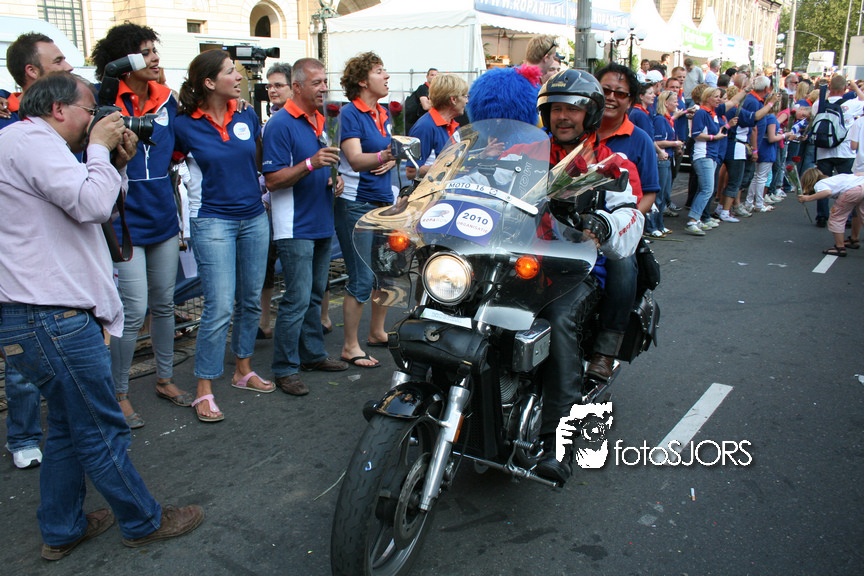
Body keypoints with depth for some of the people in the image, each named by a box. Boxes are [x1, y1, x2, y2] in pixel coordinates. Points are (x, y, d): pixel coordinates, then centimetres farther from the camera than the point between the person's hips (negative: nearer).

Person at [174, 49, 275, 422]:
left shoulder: (247, 118, 6)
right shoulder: (185, 125, -7)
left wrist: (262, 194, 17)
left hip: (254, 218, 5)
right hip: (213, 221, -5)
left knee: (251, 300, 12)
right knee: (220, 308, -9)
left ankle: (243, 369, 29)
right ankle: (204, 389, 3)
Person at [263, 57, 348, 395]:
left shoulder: (322, 121, 14)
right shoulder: (280, 124, -12)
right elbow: (272, 180, -17)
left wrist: (333, 179, 6)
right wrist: (311, 164, -28)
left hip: (322, 224, 8)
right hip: (295, 226, -8)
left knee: (315, 295, 16)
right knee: (297, 299, -8)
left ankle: (313, 354, 28)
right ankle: (285, 369, 3)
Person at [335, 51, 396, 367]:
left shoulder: (382, 114, 14)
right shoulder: (349, 114, -11)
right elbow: (355, 160, -24)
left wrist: (391, 161, -1)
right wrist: (383, 156, -42)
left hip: (383, 199, 8)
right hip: (356, 203, -8)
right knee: (362, 279, -6)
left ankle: (377, 331, 29)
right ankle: (350, 347, 5)